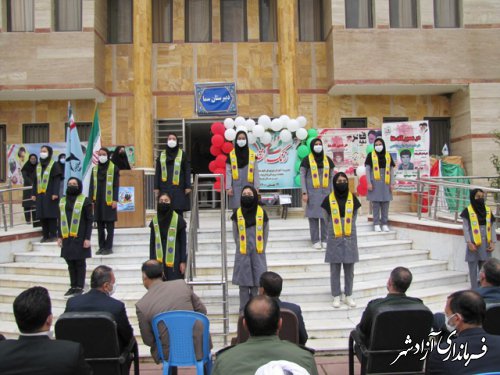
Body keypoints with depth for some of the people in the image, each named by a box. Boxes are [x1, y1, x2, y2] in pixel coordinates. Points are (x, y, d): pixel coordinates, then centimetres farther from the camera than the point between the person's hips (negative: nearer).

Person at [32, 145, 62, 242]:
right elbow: (35, 181, 19)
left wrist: (55, 193, -16)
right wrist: (34, 194, 12)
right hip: (40, 194, 6)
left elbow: (57, 180, -8)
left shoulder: (54, 165, -1)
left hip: (50, 194, -6)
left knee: (51, 214, -5)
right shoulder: (38, 166, 17)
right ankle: (45, 235, 10)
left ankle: (53, 235, 0)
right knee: (42, 216, 5)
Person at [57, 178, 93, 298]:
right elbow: (60, 220, 15)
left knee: (80, 263, 2)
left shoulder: (84, 200, -3)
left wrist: (87, 238, -10)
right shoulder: (62, 201, 12)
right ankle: (73, 286, 18)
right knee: (70, 263, 9)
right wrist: (60, 236, 9)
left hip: (79, 238, -5)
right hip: (67, 238, 5)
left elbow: (89, 220, -5)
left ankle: (80, 287, 9)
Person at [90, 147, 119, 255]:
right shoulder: (95, 168, 12)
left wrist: (115, 200, -11)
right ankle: (101, 247, 15)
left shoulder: (114, 168, -1)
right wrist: (91, 200, 6)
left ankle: (109, 247, 4)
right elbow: (92, 185, 12)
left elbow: (116, 185, -4)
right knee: (100, 225, 8)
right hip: (97, 200, 5)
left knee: (109, 225, 0)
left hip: (109, 200, -4)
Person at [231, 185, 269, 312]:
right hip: (242, 253, 0)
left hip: (258, 253, 0)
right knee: (243, 282, 4)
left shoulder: (261, 212, -1)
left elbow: (265, 232, 7)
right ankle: (244, 310, 13)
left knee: (257, 281, 4)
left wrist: (261, 248, 6)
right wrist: (240, 246, 4)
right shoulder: (237, 213, -1)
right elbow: (235, 233, 7)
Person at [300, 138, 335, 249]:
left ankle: (325, 239, 12)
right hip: (312, 192, -3)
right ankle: (315, 240, 6)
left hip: (325, 191, 3)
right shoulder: (307, 160, 0)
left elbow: (332, 176, 13)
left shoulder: (327, 159, 9)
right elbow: (302, 176, -1)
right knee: (313, 216, -1)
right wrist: (304, 193, -8)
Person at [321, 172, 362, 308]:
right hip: (334, 238, -1)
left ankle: (349, 296, 19)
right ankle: (336, 297, 13)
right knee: (335, 270, 4)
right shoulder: (329, 199, -3)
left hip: (350, 238, 2)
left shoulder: (352, 198, 1)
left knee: (349, 269, 8)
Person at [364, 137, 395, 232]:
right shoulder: (370, 155, 2)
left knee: (385, 203, 3)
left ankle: (384, 224, 11)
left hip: (385, 183, 2)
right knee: (375, 203, -2)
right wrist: (369, 183, -8)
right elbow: (367, 169, 0)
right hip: (375, 182, -2)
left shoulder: (388, 156, 9)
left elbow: (391, 170, 10)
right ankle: (376, 224, 5)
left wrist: (391, 183, 4)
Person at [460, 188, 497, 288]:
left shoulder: (488, 210, 6)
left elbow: (493, 227, 7)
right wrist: (469, 243, -13)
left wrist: (493, 242, -1)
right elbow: (465, 228, -7)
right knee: (473, 268, 3)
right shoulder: (468, 211, -5)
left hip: (485, 244, 4)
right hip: (473, 244, -3)